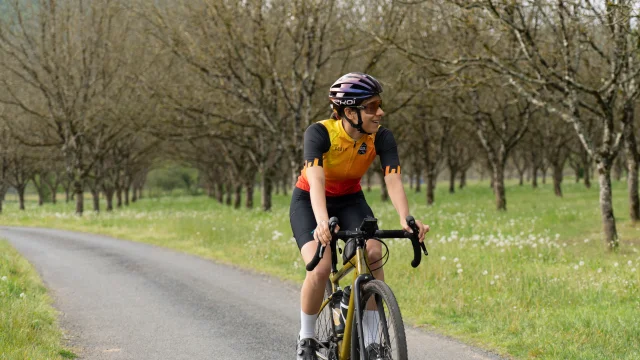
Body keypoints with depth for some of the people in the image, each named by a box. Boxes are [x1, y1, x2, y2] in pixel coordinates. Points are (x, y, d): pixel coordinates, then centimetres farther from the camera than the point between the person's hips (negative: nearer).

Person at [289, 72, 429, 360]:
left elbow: (393, 181, -30)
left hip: (350, 201, 3)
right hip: (309, 202, -3)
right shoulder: (320, 133, -29)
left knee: (373, 254, -24)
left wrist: (406, 219, -48)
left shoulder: (381, 138, -20)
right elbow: (316, 181, -42)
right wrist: (322, 222, -59)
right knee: (320, 268, -26)